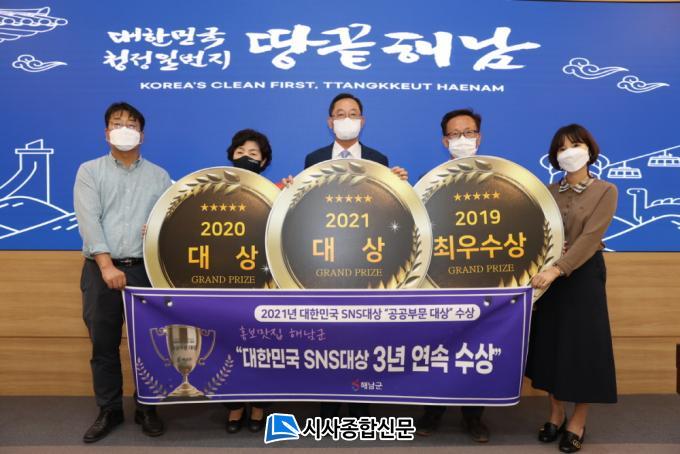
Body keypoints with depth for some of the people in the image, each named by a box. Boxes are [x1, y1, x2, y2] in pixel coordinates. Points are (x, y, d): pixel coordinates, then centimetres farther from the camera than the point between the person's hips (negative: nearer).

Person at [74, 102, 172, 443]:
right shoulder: (90, 171, 7)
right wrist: (107, 265, -16)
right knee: (104, 344, 6)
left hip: (146, 269, 1)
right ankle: (109, 411, 22)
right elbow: (89, 221, -5)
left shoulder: (159, 176, 12)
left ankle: (147, 409, 20)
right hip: (101, 269, 0)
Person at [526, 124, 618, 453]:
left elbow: (589, 238, -17)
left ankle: (577, 423, 18)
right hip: (548, 275, 4)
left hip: (583, 276, -4)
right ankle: (556, 415, 26)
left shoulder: (605, 191, -5)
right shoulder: (549, 192, 8)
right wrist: (536, 273, -4)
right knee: (551, 344, 9)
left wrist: (557, 270, -28)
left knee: (582, 345, 2)